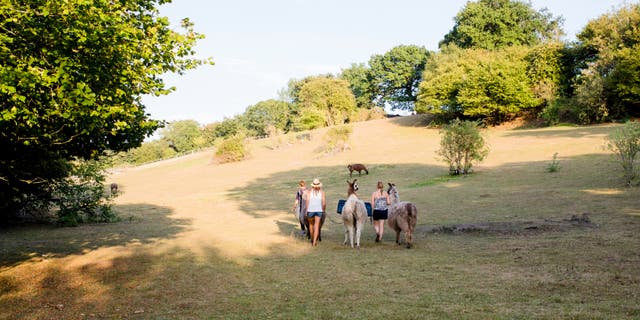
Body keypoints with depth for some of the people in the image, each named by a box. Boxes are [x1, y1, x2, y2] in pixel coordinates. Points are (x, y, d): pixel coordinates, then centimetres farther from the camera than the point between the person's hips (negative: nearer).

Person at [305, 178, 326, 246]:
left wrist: (306, 210, -4)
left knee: (311, 224, 21)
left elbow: (307, 201, -12)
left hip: (310, 210, 0)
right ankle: (314, 241, -13)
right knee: (317, 226, 0)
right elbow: (324, 203, -7)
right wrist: (323, 210, 9)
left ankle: (312, 239, 35)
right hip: (319, 210, 0)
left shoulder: (309, 191, -3)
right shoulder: (322, 192, -1)